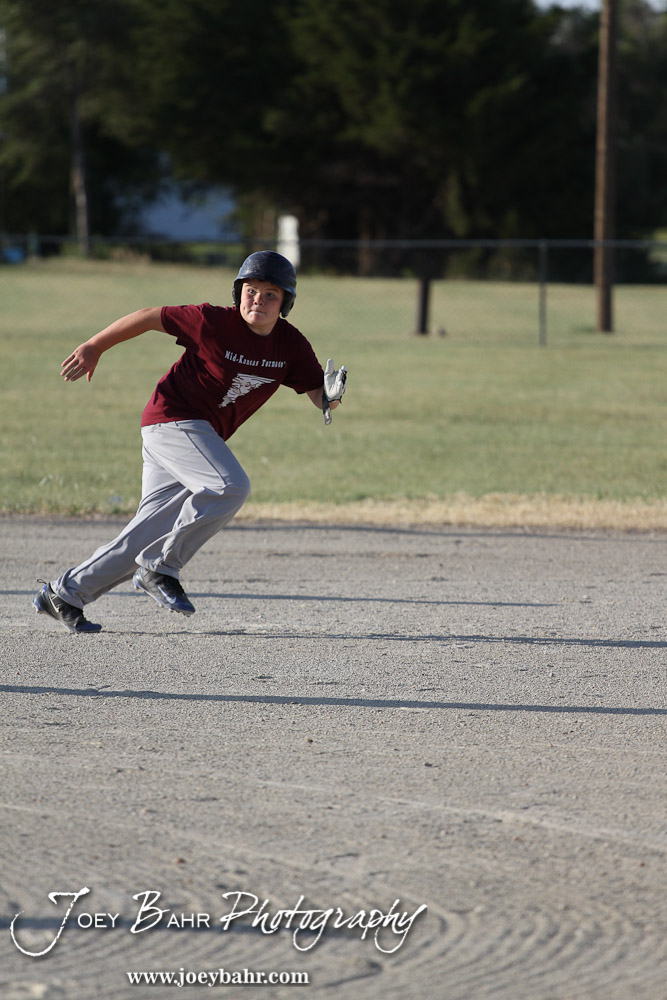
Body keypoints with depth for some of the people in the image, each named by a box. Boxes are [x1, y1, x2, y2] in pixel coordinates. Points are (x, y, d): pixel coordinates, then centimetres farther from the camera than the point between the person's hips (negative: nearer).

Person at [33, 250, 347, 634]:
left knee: (149, 539, 6)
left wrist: (331, 397, -28)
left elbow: (318, 394, -4)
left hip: (203, 436, 7)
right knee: (231, 487, -28)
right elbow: (151, 316, -8)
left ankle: (65, 594, 16)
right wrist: (94, 347, -3)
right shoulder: (213, 322, -17)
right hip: (172, 419, -7)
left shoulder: (291, 344, -2)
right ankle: (161, 568, -16)